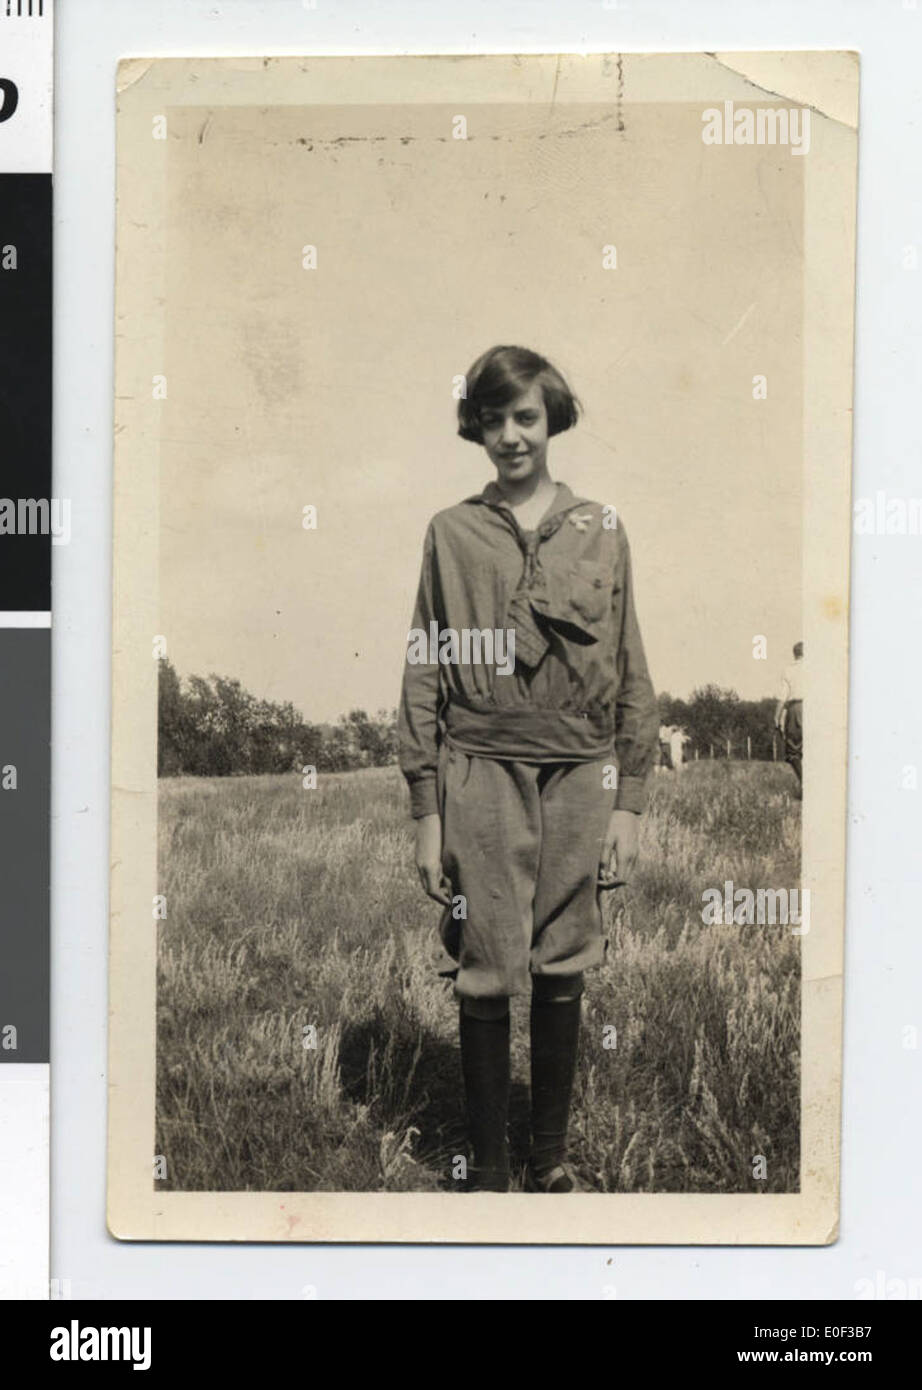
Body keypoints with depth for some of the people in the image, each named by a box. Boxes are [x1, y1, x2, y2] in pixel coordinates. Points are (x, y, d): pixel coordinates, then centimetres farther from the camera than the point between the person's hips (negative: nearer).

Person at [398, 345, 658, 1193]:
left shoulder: (600, 532, 7)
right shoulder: (452, 534, 3)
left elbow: (632, 673, 8)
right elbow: (424, 675, 3)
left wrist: (629, 802, 3)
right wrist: (426, 811, -1)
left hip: (579, 775, 1)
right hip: (481, 775, -1)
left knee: (563, 975, 9)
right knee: (486, 977, 3)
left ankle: (552, 1156, 24)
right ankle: (489, 1168, 16)